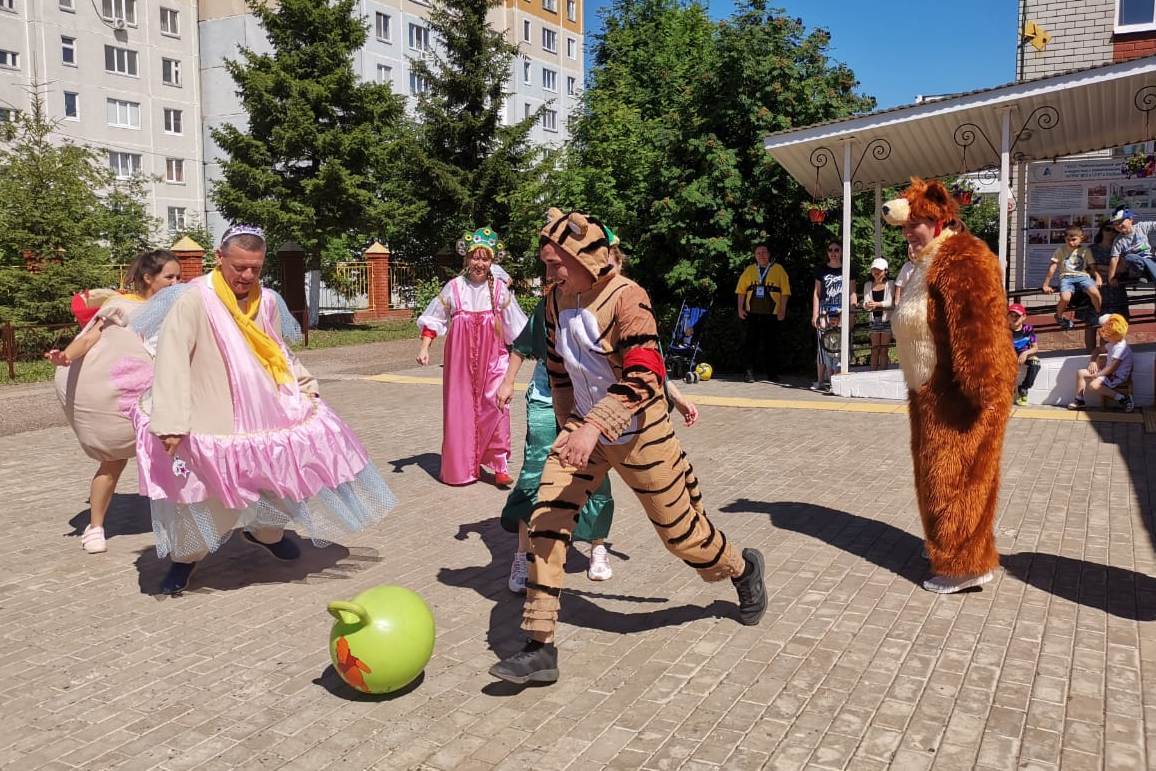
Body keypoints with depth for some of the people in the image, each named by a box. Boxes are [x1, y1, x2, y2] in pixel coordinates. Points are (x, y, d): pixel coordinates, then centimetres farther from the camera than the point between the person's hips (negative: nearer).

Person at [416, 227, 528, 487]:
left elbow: (515, 328, 6)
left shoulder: (500, 289, 0)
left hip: (492, 357, 0)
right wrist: (424, 347, -6)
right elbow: (433, 320, 3)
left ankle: (499, 466, -2)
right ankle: (463, 465, 19)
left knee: (495, 407, -10)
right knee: (461, 409, 5)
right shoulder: (454, 287, -2)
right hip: (460, 359, 1)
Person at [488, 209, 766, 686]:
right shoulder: (557, 300, 0)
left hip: (638, 435, -5)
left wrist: (594, 426, -39)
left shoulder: (625, 298, -22)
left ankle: (742, 569, 44)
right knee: (546, 520, -10)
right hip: (583, 431, 6)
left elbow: (642, 376, -30)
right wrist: (569, 427, 15)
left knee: (680, 530, 10)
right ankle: (539, 648, -2)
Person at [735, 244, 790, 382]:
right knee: (751, 343, 2)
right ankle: (750, 373, 6)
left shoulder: (778, 269, 4)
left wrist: (782, 310, -7)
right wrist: (740, 308, 2)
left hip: (772, 314, -2)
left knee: (771, 344, 3)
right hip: (752, 313, 2)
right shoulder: (749, 270, 11)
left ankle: (772, 373, 11)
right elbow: (741, 290, 11)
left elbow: (785, 291, 0)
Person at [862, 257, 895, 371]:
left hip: (886, 319, -3)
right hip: (874, 320, 3)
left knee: (884, 350, 0)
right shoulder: (868, 285, 10)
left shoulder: (890, 284, -1)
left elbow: (892, 302, -11)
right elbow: (865, 303, 0)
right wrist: (867, 305, -23)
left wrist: (878, 304, -23)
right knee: (874, 350, 5)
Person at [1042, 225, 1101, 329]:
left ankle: (1099, 315, -3)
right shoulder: (1061, 250, 9)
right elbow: (1052, 268, 4)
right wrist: (1046, 285, -2)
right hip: (1066, 277, -1)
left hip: (1083, 276, 1)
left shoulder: (1085, 250, 13)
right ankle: (1059, 317, 1)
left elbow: (1092, 267, 11)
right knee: (1065, 298, -33)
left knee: (1094, 292, -31)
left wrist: (1098, 278, -10)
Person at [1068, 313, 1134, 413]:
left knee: (1093, 384, -34)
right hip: (1109, 374, 10)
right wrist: (1093, 361, 5)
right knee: (1081, 373, 6)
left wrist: (1096, 375, -23)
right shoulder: (1112, 344, 9)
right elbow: (1098, 350, 24)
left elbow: (1112, 368, -28)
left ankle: (1122, 398, -24)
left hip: (1117, 378, -10)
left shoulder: (1120, 348, -22)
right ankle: (1079, 400, 11)